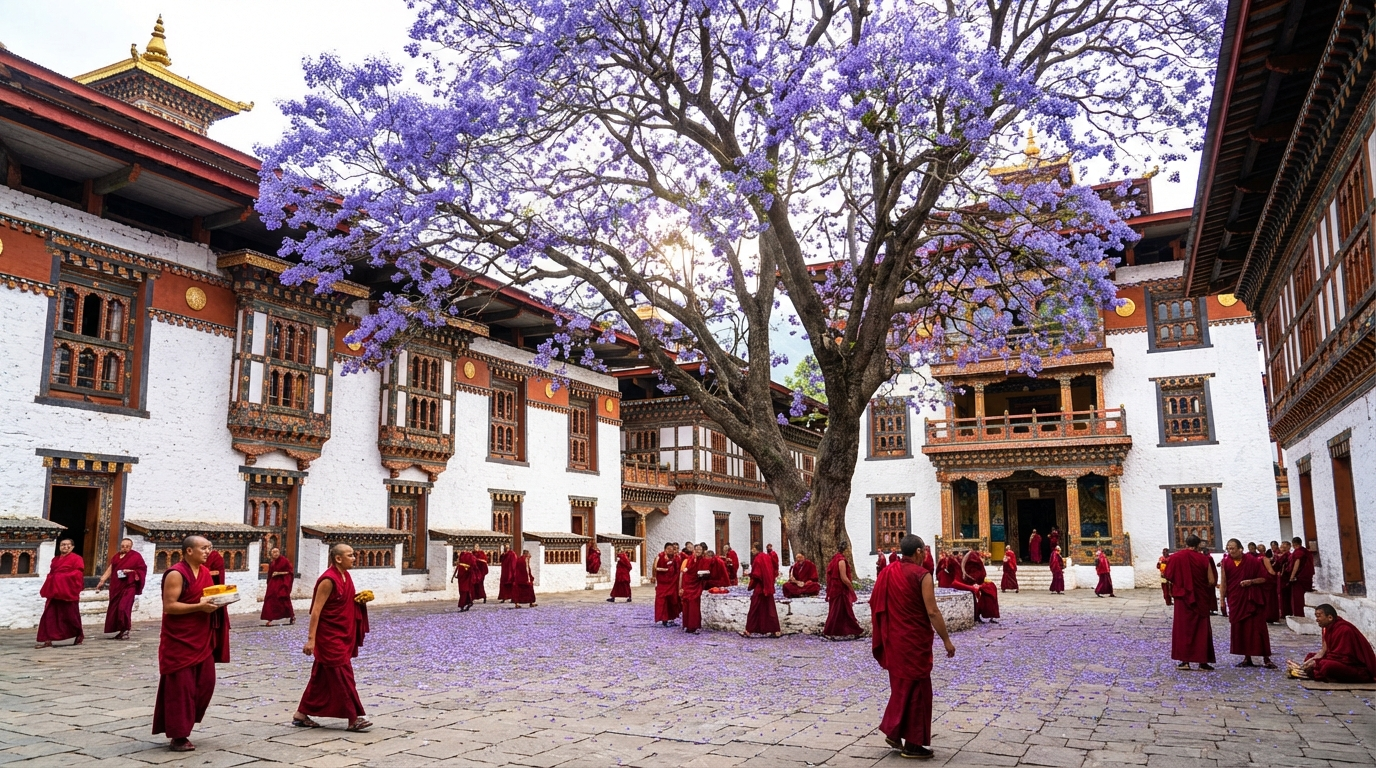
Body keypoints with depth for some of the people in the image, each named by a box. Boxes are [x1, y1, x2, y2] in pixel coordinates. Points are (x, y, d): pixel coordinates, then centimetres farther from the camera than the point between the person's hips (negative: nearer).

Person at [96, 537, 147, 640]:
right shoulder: (116, 556, 13)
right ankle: (121, 630, 14)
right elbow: (110, 569, 11)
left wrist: (131, 571, -16)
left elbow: (142, 570, 0)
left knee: (124, 608, -15)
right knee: (115, 608, 4)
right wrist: (102, 581, 3)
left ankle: (125, 631, -6)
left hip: (129, 586, -5)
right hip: (116, 587, 5)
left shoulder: (136, 556, -1)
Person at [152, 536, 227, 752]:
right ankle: (178, 737, 7)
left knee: (205, 683, 9)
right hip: (180, 641, -8)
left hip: (202, 639, 8)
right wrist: (199, 607, -25)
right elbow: (168, 606, -20)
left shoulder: (205, 572, 11)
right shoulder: (176, 574, -15)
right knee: (181, 687, -2)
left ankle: (183, 725, 26)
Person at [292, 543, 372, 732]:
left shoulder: (345, 576, 8)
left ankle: (301, 715, 25)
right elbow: (316, 610, -19)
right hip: (329, 636, -9)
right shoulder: (329, 580, -18)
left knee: (321, 676, 14)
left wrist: (358, 600, 2)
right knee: (342, 675, -6)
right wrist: (311, 639, -22)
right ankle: (353, 719, -1)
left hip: (341, 635, 9)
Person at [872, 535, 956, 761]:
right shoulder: (921, 575, -15)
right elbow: (932, 612, -18)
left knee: (901, 684, 21)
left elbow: (878, 607, 11)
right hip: (914, 641, -6)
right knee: (915, 688, 4)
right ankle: (912, 744, 11)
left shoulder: (887, 573, 5)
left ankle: (893, 731, 22)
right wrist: (946, 640, -10)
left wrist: (885, 636, 20)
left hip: (893, 640, 6)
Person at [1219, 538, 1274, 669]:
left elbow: (1264, 578, -1)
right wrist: (1222, 599, -2)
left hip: (1252, 600, -3)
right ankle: (1247, 658, 13)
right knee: (1239, 629, 5)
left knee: (1257, 627, -4)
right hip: (1235, 600, 3)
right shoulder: (1226, 562, 1)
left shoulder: (1252, 561, -6)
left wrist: (1251, 581, -17)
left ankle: (1266, 658, 1)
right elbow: (1223, 582, 2)